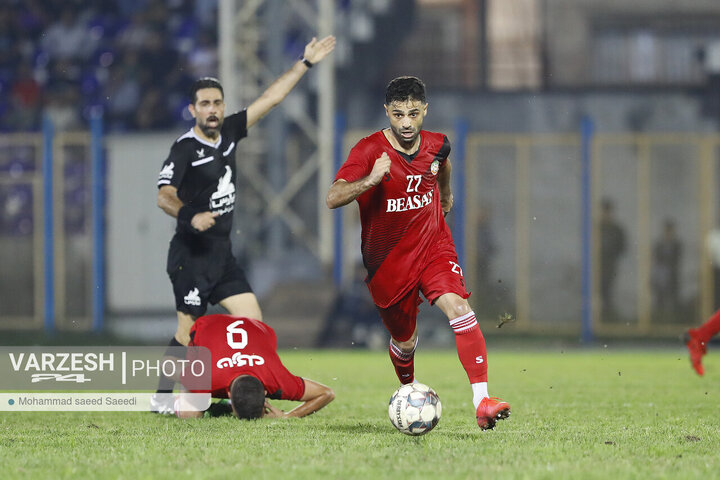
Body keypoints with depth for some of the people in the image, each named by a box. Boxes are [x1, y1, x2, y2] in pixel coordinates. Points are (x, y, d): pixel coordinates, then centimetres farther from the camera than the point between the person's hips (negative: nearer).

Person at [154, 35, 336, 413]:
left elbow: (270, 99, 14)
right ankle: (162, 398, 5)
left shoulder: (229, 133, 8)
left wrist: (305, 63, 16)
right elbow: (164, 196, -22)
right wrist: (190, 216, -41)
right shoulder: (185, 148, -12)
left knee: (253, 321, -1)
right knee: (189, 332, -7)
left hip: (222, 254, 7)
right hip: (191, 255, -7)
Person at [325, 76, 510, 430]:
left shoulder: (436, 145, -5)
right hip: (387, 261, -2)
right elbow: (333, 199, -30)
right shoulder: (369, 151, -19)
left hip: (433, 246, 2)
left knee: (459, 308, -24)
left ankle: (482, 401, -32)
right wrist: (369, 181, -46)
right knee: (404, 342, 12)